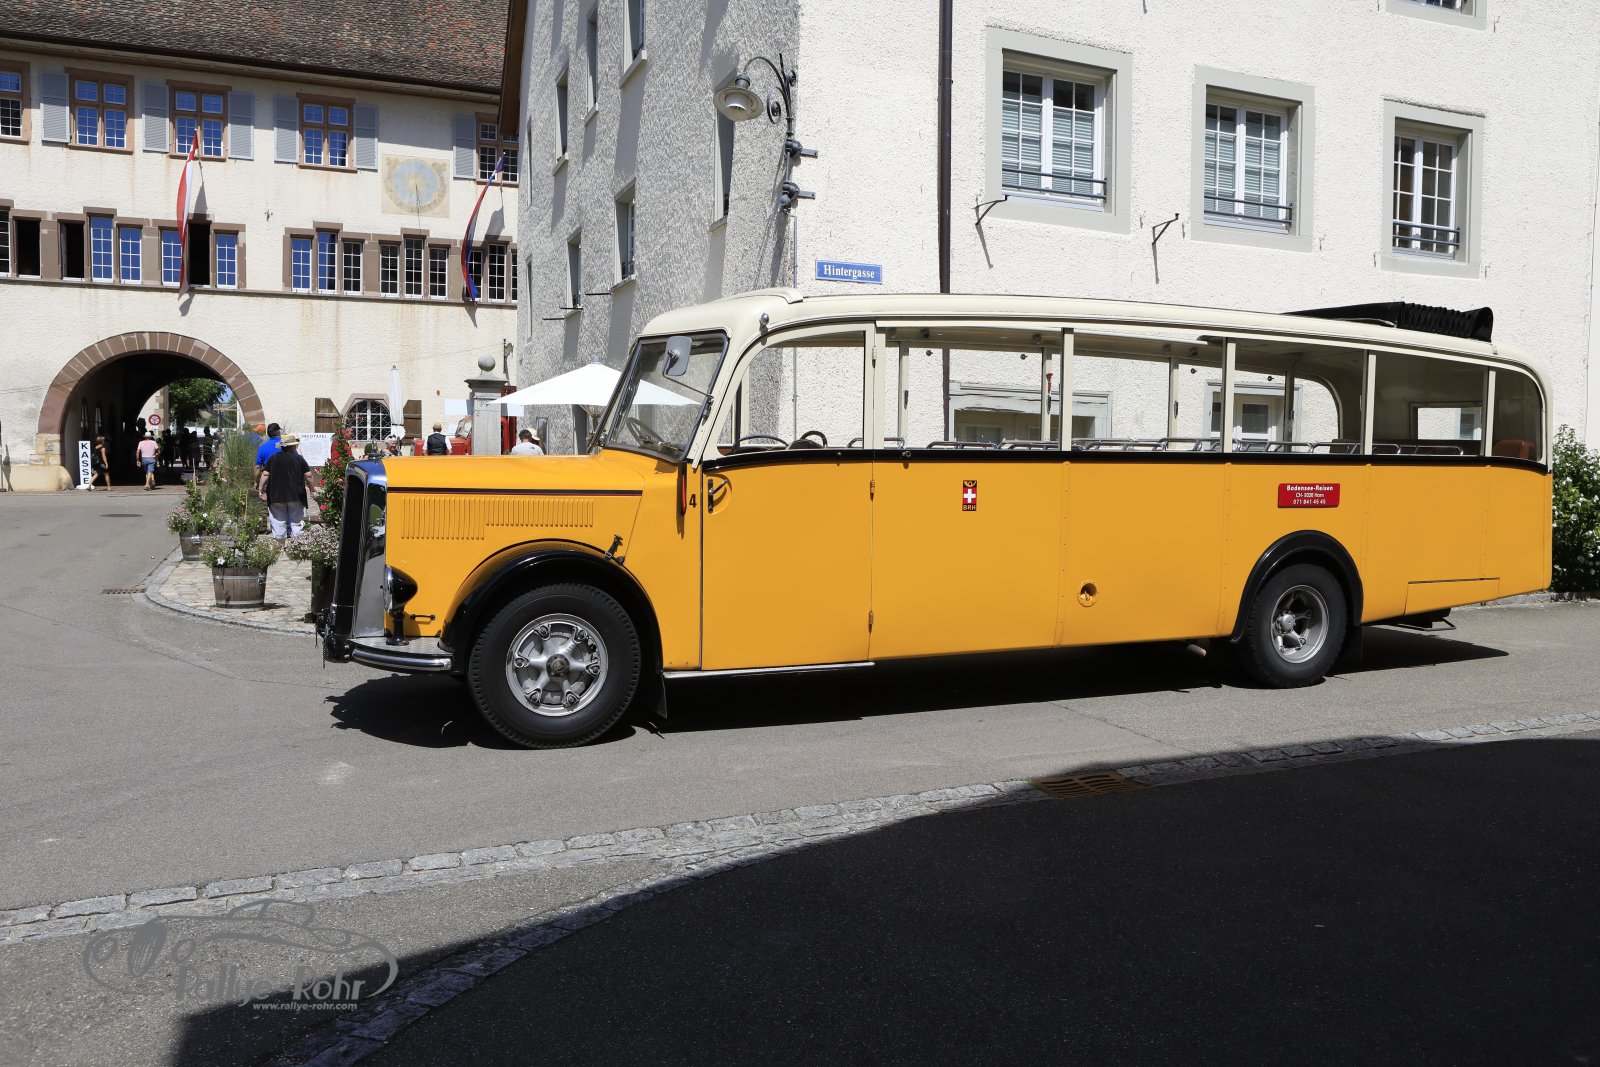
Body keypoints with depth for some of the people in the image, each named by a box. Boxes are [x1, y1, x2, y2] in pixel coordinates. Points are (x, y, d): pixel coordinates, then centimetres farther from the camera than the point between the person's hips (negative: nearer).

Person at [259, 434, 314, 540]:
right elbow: (308, 476, -5)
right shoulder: (299, 459, -3)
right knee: (296, 523, 8)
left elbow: (265, 475, -1)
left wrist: (261, 490, 7)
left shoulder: (273, 458, 1)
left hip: (276, 497, 1)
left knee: (278, 525, 6)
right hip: (296, 496, -1)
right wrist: (311, 489, 8)